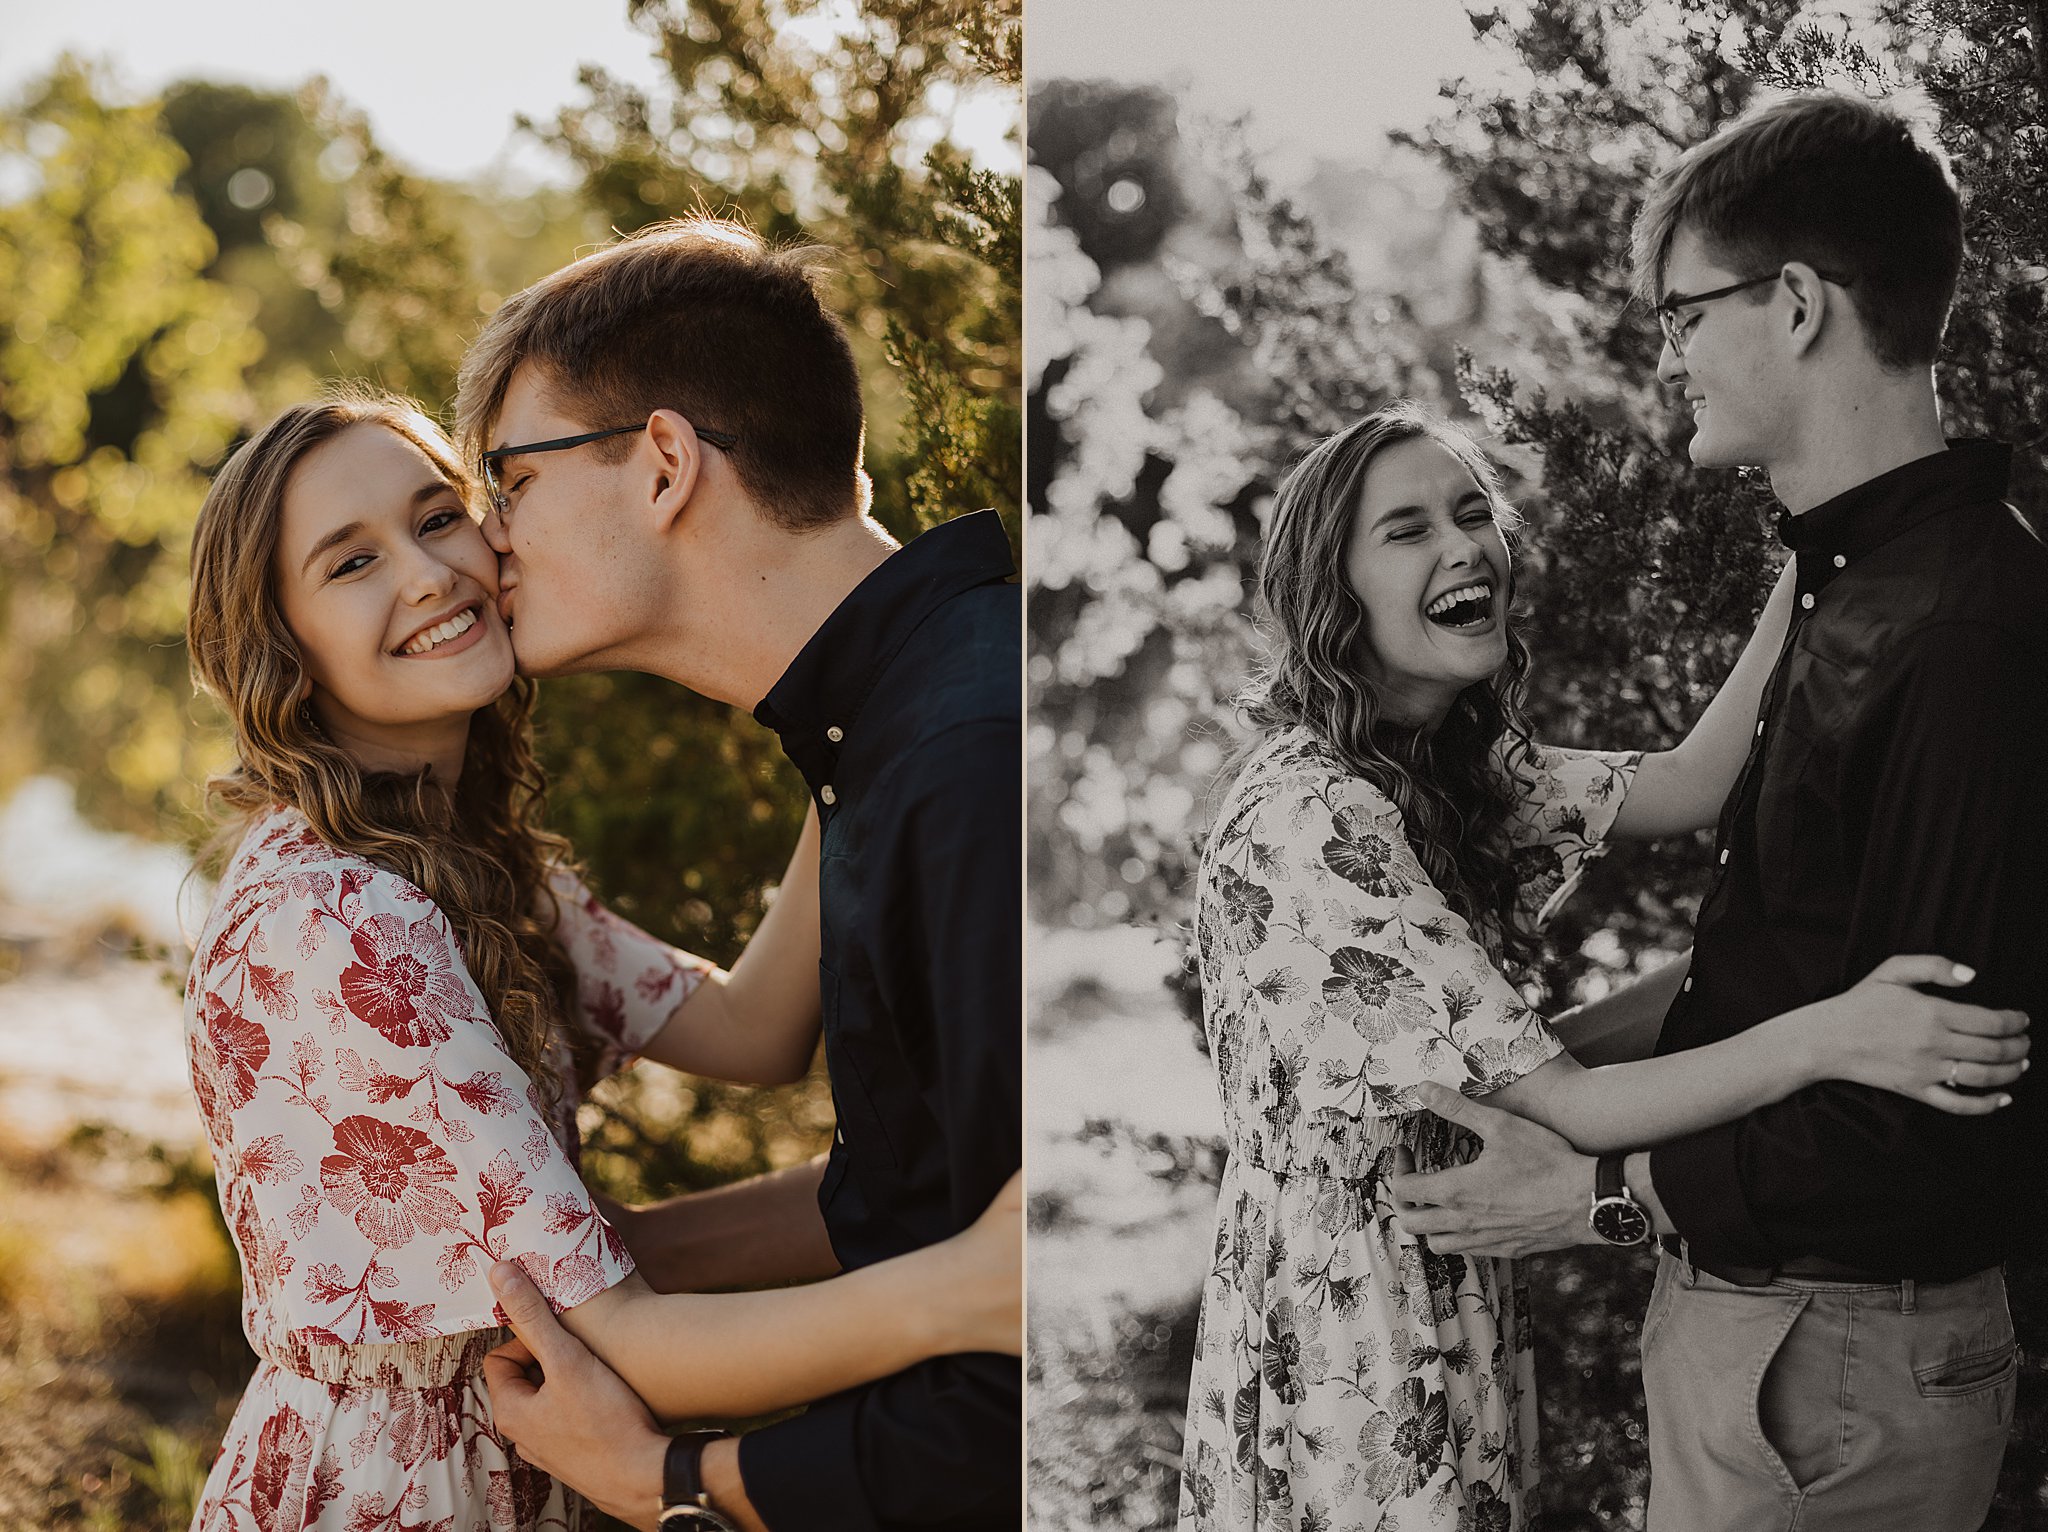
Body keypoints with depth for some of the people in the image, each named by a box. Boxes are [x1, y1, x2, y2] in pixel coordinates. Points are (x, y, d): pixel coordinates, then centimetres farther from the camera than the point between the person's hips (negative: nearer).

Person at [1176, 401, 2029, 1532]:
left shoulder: (1445, 764, 6)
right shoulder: (1305, 822, -23)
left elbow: (1689, 784, -3)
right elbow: (1554, 1108, -24)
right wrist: (1827, 1036, -31)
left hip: (1448, 1303, 9)